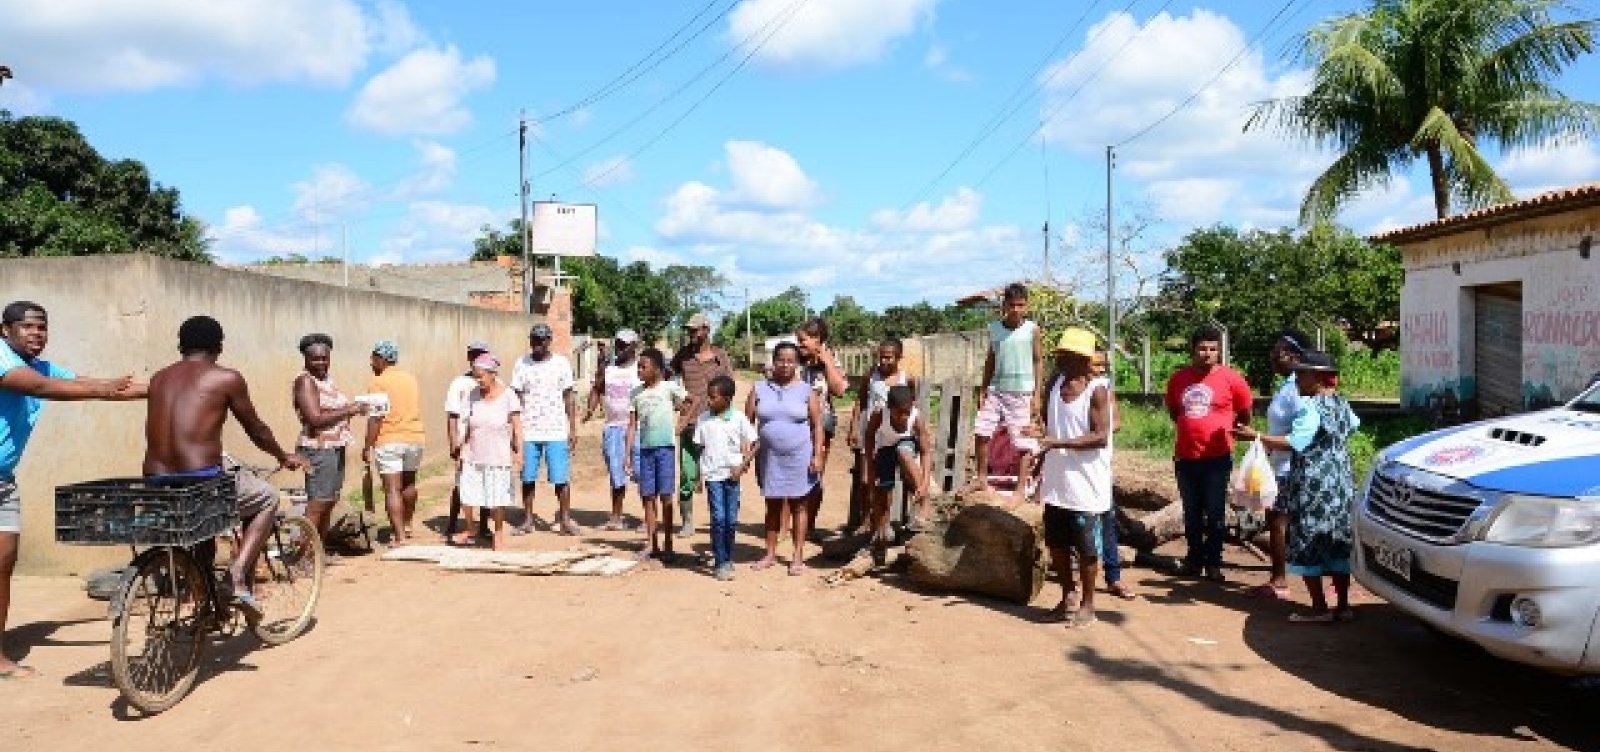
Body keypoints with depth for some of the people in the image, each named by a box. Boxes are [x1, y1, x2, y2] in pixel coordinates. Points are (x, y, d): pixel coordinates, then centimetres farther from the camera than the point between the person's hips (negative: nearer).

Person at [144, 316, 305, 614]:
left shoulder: (159, 378, 16)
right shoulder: (226, 378, 1)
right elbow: (256, 430, 12)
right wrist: (283, 457, 32)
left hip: (155, 485, 6)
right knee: (267, 496, 22)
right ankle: (238, 574, 5)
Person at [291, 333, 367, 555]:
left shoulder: (328, 379, 15)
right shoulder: (305, 381, -10)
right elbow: (315, 419, -20)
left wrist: (354, 408, 2)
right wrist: (348, 410, -19)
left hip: (336, 448, 9)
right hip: (319, 449, -9)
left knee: (330, 503, 13)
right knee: (316, 505, -11)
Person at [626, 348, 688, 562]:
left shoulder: (669, 387, -2)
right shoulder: (637, 393, 9)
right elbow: (632, 425, 9)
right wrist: (628, 454, 5)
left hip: (665, 447, -4)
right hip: (645, 448, 4)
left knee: (665, 496, -3)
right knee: (648, 497, 5)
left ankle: (668, 546, 3)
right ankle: (651, 545, 12)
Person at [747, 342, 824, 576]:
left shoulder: (806, 391, 1)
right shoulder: (759, 389, 4)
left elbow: (817, 425, 0)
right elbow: (747, 422, 4)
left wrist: (817, 455, -8)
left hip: (799, 457, -2)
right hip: (769, 457, 2)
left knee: (797, 505, 4)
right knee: (773, 505, 10)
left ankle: (798, 557, 11)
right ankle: (771, 554, 19)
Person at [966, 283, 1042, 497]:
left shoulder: (1032, 329, -4)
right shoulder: (994, 329, 6)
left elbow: (1038, 362, 0)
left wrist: (1037, 395, -5)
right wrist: (984, 391, 10)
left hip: (1021, 393, -3)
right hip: (996, 390, 4)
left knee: (1023, 441, -1)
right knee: (981, 431, -1)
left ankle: (1021, 488, 8)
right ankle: (981, 478, 15)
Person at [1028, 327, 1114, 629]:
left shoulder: (1097, 389, -12)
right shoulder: (1055, 384, 7)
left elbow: (1101, 437, -18)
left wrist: (1058, 442, -24)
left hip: (1085, 486, -6)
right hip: (1056, 483, 6)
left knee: (1086, 547, 3)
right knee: (1056, 544, 13)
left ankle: (1087, 604, 17)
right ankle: (1068, 594, 32)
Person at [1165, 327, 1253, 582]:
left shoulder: (1230, 378, -7)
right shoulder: (1178, 378, 2)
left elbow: (1244, 414, 6)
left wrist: (1226, 430, 6)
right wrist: (1191, 429, 11)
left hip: (1217, 457, -3)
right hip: (1185, 456, 3)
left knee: (1215, 513, 5)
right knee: (1191, 513, 13)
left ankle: (1214, 562, 16)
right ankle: (1194, 558, 25)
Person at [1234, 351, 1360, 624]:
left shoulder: (1311, 407, -17)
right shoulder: (1342, 404, 11)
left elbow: (1293, 443, -25)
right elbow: (1353, 424, 34)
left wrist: (1256, 436, -23)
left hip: (1313, 488, -9)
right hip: (1341, 485, 9)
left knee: (1307, 547, -1)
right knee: (1338, 546, 12)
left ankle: (1320, 608, 1)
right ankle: (1342, 606, 16)